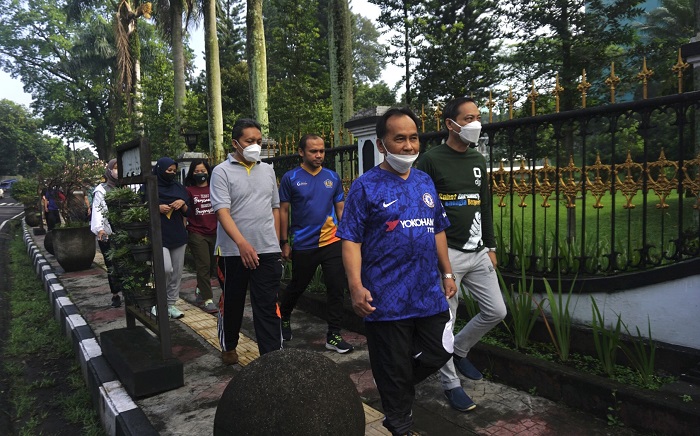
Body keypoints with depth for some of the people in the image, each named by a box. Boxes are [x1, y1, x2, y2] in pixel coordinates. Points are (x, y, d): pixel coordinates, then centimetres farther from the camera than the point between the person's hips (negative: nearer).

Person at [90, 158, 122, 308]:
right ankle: (115, 295, 14)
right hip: (107, 234, -3)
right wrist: (99, 228, -28)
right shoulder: (101, 190, -2)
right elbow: (98, 210, -12)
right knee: (111, 266, 4)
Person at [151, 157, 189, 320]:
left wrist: (182, 204, -7)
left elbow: (187, 212, 13)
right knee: (166, 269, -19)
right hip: (159, 235, -5)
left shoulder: (179, 187, 12)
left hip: (178, 235, 5)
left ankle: (171, 304, 19)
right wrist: (158, 208, -13)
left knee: (177, 272, 6)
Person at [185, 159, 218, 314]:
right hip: (196, 233, -3)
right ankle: (207, 300, 6)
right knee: (204, 266, -2)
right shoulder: (189, 190, 1)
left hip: (214, 233, 3)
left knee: (214, 265, 6)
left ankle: (200, 289, 31)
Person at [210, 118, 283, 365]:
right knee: (232, 303, 15)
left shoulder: (267, 170, 11)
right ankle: (228, 347, 37)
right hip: (233, 251, -2)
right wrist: (242, 243, -30)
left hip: (267, 251, 3)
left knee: (268, 306, 1)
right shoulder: (222, 172, -5)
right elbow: (222, 211, -16)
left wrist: (276, 242, 13)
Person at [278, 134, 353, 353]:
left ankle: (333, 335, 15)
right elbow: (283, 211, -1)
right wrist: (284, 242, -3)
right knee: (297, 287, 14)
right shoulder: (291, 178, -4)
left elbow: (340, 208, 10)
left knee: (336, 289, 2)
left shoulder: (333, 177, 5)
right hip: (303, 245, -2)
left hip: (332, 242, 2)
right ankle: (283, 317, 43)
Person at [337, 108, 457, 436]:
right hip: (387, 299, -5)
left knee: (438, 353, 16)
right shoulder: (365, 186, -8)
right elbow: (351, 239, -11)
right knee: (394, 371, 9)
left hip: (430, 294, 6)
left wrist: (447, 273, 16)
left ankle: (398, 386, 42)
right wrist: (356, 286, -21)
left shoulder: (425, 182, 10)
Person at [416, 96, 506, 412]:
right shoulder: (431, 160, -8)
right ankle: (450, 382, 20)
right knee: (445, 320, 1)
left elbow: (485, 207, 18)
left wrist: (490, 246, 16)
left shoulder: (478, 160, 13)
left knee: (496, 312, 10)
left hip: (478, 253, 7)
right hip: (447, 254, -7)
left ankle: (459, 351, 33)